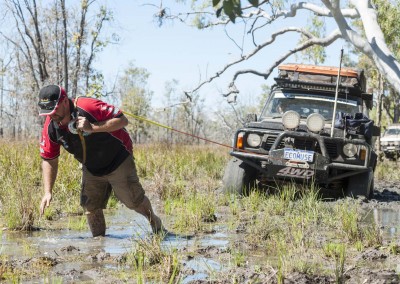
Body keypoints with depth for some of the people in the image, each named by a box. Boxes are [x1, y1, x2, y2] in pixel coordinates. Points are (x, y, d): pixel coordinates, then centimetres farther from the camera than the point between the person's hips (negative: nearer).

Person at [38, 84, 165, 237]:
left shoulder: (88, 107, -32)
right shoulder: (50, 128, -14)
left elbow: (122, 120, -31)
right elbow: (49, 160, -3)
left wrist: (92, 127, -40)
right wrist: (48, 192, -9)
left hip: (118, 161, -5)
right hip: (91, 169, 5)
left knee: (134, 201, 3)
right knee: (90, 206, 0)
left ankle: (155, 222, 31)